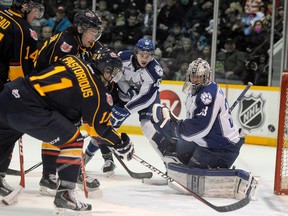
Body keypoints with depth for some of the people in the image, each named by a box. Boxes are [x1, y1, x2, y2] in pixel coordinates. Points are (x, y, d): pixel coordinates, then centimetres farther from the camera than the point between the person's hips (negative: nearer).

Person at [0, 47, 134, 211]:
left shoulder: (73, 61, 18)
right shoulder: (95, 89, -1)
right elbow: (99, 127, 3)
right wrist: (121, 143, 18)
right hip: (27, 109, -8)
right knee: (73, 140, 4)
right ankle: (65, 193, 2)